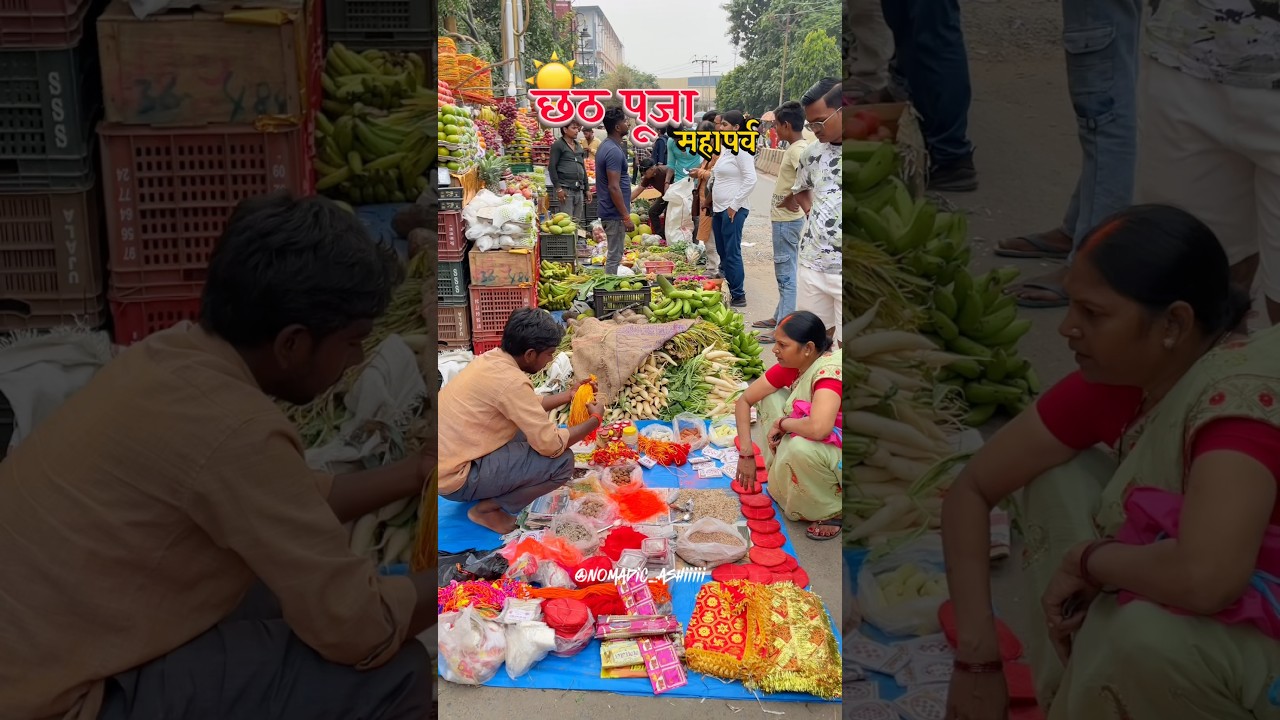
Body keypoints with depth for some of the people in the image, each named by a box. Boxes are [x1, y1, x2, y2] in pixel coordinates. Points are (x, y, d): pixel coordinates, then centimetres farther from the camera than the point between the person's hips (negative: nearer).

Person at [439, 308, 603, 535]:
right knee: (561, 461, -15)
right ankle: (486, 509, -1)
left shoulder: (491, 359, 4)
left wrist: (568, 395, 17)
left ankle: (485, 492, 15)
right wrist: (594, 420, -6)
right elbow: (552, 445, -21)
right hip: (455, 477, -10)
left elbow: (527, 406, 21)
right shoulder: (510, 381, -24)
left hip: (448, 460, 10)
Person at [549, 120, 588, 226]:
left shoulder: (579, 147, 20)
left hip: (579, 189, 7)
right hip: (565, 189, -7)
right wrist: (558, 188, -13)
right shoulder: (558, 145, 0)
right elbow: (552, 167, -5)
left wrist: (587, 189, 18)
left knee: (578, 221, 5)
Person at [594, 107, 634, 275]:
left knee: (615, 254, 17)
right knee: (614, 256, -4)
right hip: (615, 213, -10)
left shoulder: (607, 146, 13)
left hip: (610, 211, 10)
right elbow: (614, 187, -23)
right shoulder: (614, 151, -19)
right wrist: (626, 217, -21)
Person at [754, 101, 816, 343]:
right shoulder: (803, 140, 7)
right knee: (784, 272, 20)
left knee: (786, 274, -4)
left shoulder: (797, 150, -23)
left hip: (787, 220, -10)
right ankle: (780, 316, 33)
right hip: (784, 218, 10)